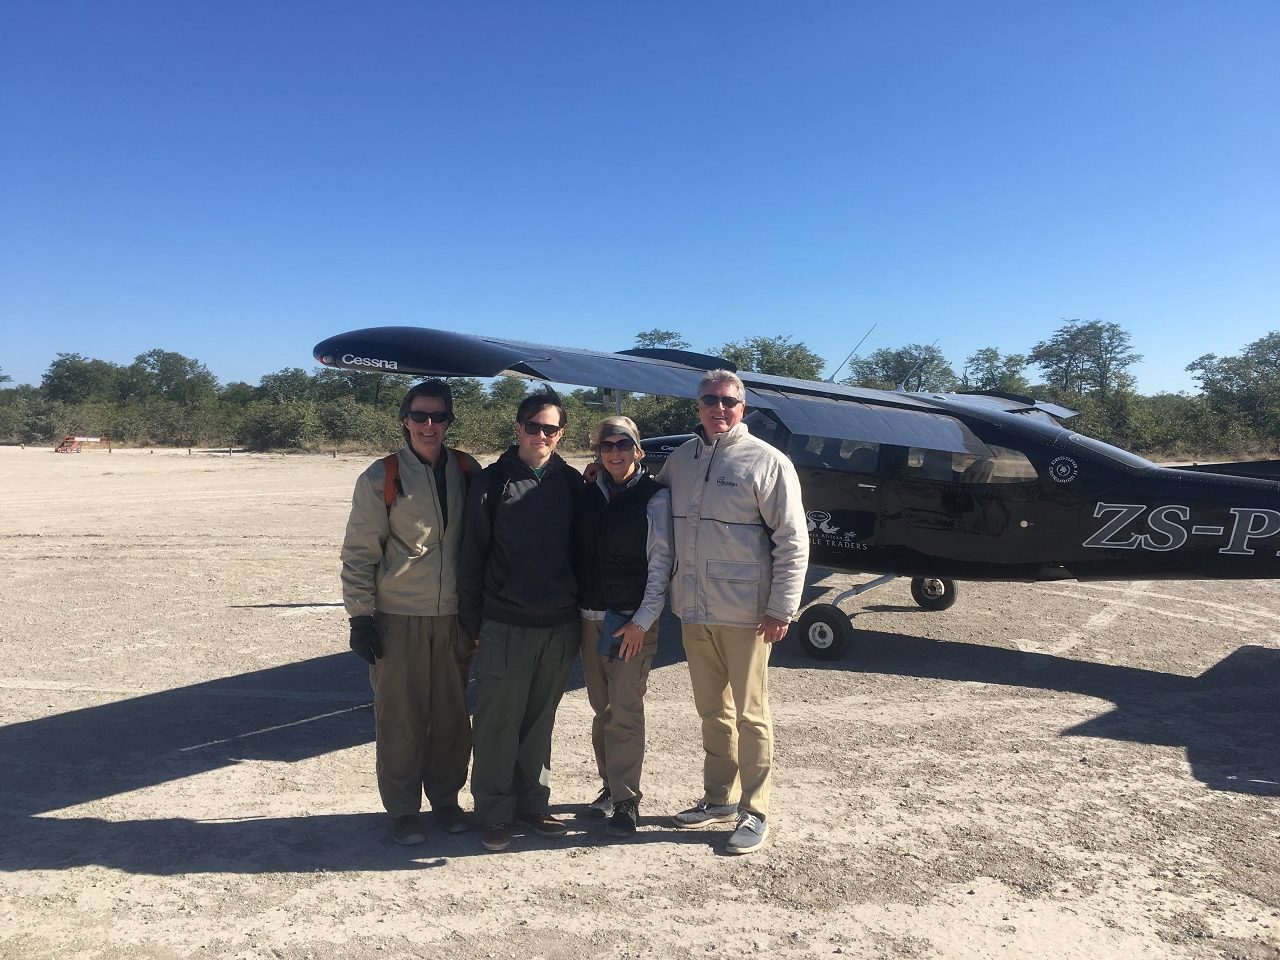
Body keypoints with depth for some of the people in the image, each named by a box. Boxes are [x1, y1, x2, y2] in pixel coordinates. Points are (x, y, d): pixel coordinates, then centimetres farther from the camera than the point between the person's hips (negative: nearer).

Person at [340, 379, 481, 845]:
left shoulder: (467, 471, 4)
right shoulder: (381, 477, -5)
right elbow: (359, 552, -3)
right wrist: (360, 616, -7)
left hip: (454, 616, 3)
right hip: (397, 617, -3)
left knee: (452, 714, 12)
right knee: (400, 718, 6)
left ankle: (446, 798, 30)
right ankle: (403, 810, 22)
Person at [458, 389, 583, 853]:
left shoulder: (571, 482, 6)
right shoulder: (493, 482, -3)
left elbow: (582, 548, 12)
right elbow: (472, 556, -2)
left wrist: (580, 613, 9)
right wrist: (472, 622, -3)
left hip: (560, 626, 3)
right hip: (505, 626, -3)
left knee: (540, 721, 14)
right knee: (498, 724, 4)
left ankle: (532, 804, 28)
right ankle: (495, 814, 19)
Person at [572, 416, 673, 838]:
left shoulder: (654, 497, -6)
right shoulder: (589, 495, 8)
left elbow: (660, 565, -8)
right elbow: (577, 555, 12)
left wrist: (641, 621, -12)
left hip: (634, 620, -5)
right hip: (591, 617, 5)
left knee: (626, 711, -4)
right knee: (602, 708, 12)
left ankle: (625, 801, 6)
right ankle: (610, 787, 26)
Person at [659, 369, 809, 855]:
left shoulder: (767, 462, -7)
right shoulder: (679, 459, 8)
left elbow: (792, 541, -9)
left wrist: (782, 608, -13)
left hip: (745, 613, -5)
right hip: (694, 611, 5)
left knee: (750, 715, 5)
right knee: (712, 711, 17)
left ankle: (754, 813, 18)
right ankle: (718, 799, 33)